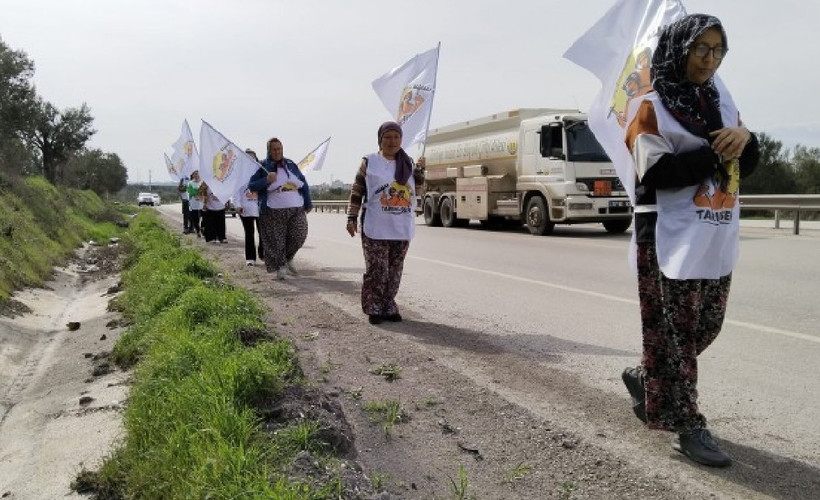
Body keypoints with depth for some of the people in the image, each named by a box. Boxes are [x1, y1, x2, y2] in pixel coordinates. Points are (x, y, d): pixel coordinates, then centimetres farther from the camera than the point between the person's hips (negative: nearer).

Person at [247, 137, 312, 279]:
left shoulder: (291, 165, 13)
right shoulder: (263, 167, 3)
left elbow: (304, 184, 16)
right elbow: (251, 186, -2)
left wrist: (308, 204, 11)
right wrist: (267, 180, -17)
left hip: (296, 210, 3)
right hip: (273, 212, -2)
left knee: (299, 235, -9)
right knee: (276, 240, -2)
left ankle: (289, 258, 17)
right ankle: (281, 267, 15)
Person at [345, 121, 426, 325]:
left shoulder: (408, 163, 10)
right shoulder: (369, 162, -1)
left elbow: (417, 189, 16)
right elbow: (356, 191, 1)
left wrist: (420, 169, 1)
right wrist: (352, 218, -4)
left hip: (402, 229, 4)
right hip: (376, 229, -4)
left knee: (395, 272, 9)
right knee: (376, 271, -2)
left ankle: (389, 307, 20)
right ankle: (374, 309, 9)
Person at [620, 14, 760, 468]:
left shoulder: (722, 103, 15)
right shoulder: (651, 106, -6)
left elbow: (748, 163, 8)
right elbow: (658, 172, -18)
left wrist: (743, 137, -13)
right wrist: (719, 150, -15)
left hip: (718, 240, 7)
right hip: (672, 240, -7)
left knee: (706, 327, 13)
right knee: (675, 332, -1)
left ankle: (644, 378, 34)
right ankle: (688, 427, 8)